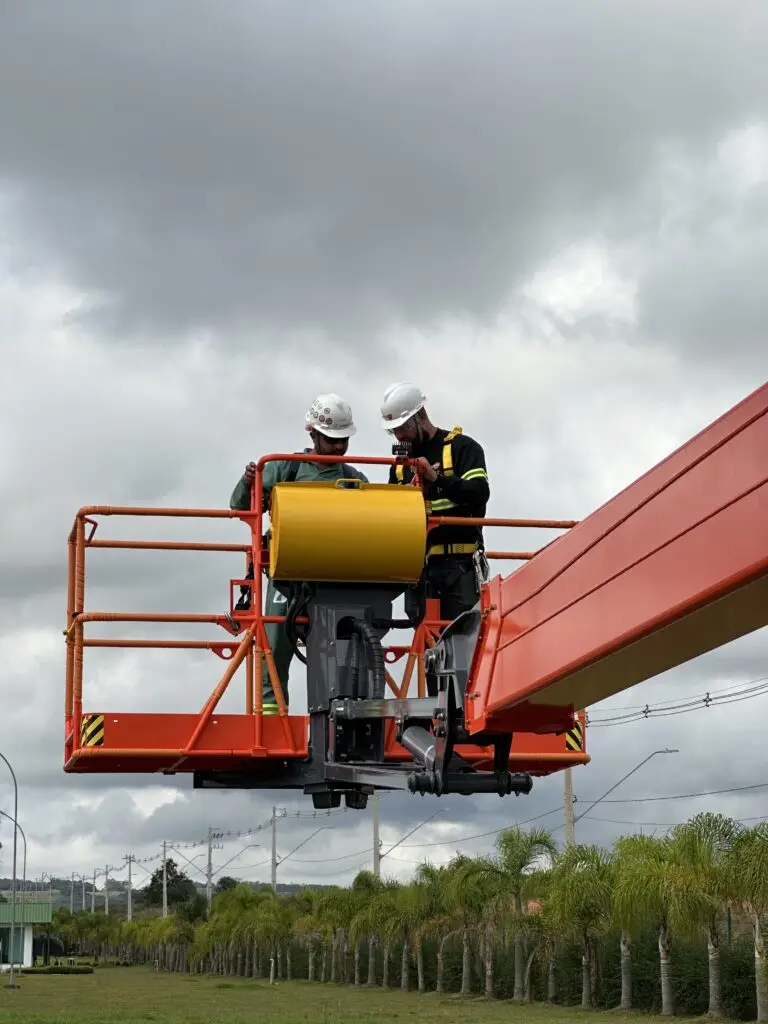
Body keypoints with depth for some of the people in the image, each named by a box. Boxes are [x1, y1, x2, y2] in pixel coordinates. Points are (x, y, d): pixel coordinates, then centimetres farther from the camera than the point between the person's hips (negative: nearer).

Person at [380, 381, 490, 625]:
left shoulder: (463, 447, 2)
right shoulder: (401, 463, 21)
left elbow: (479, 493, -13)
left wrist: (436, 478, -26)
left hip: (460, 563, -6)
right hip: (420, 566, 6)